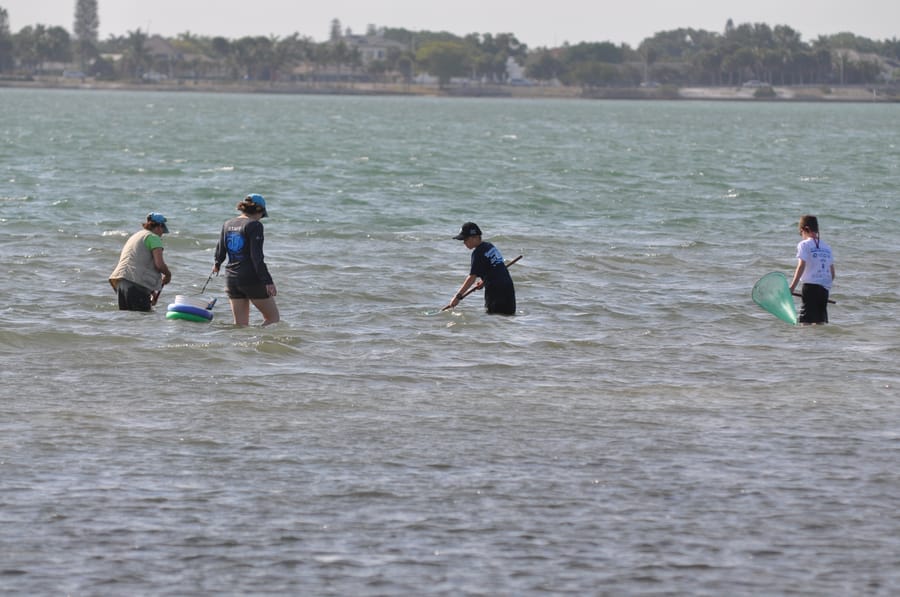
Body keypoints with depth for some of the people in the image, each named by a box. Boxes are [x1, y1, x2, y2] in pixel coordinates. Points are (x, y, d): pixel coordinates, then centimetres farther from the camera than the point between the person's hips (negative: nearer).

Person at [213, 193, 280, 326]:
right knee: (273, 318, 4)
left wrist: (217, 265, 40)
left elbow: (220, 251, 17)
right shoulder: (254, 225, -10)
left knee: (240, 325, 9)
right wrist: (267, 281, -19)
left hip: (231, 279, 7)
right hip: (252, 278, -7)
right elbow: (257, 256, -17)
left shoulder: (227, 225, 9)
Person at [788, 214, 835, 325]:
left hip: (810, 286, -6)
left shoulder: (804, 245, -3)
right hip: (825, 288, 6)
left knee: (806, 321, -10)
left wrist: (792, 287, -14)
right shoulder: (826, 246, 15)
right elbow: (832, 273, 16)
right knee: (821, 321, 10)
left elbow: (801, 267, -13)